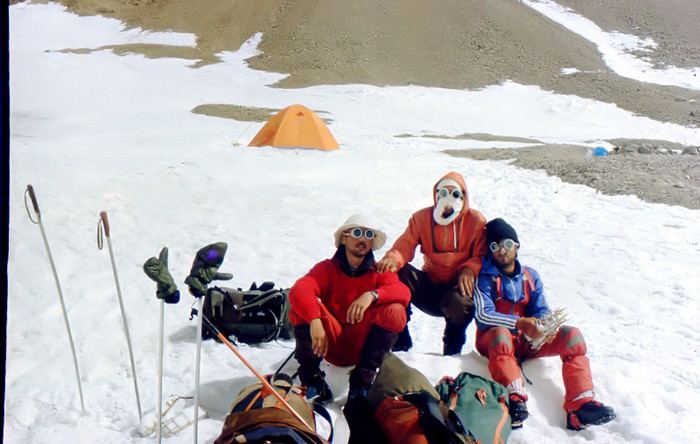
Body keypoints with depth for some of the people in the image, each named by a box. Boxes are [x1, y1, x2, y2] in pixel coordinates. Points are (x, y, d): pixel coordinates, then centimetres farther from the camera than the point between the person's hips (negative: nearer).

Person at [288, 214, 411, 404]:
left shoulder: (379, 272, 6)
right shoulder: (327, 268, 3)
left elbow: (404, 292, -15)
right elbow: (298, 290, -18)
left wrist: (372, 295, -35)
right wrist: (315, 321, -37)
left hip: (363, 343, 1)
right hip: (331, 344, 0)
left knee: (395, 312, -24)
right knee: (301, 305, -22)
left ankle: (362, 379, -22)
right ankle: (311, 377, -22)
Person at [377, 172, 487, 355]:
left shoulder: (476, 220, 1)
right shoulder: (421, 218, 4)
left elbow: (482, 255, -3)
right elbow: (405, 245, -8)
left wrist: (469, 270, -25)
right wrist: (392, 258, -32)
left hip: (457, 288, -2)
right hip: (429, 286, 2)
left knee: (461, 306, -38)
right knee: (398, 272, -26)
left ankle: (451, 353, -2)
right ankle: (400, 342, -15)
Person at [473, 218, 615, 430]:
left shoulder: (530, 276, 13)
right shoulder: (485, 277, -3)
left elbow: (541, 311, 6)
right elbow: (483, 315, -16)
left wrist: (541, 327, -20)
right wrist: (520, 324, -30)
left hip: (527, 341, 5)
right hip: (492, 340, -4)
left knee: (571, 334, -17)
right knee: (500, 334, -39)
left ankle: (579, 405, -34)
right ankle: (514, 398, -60)